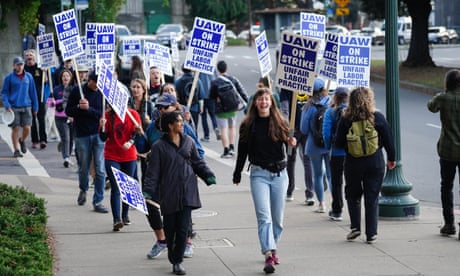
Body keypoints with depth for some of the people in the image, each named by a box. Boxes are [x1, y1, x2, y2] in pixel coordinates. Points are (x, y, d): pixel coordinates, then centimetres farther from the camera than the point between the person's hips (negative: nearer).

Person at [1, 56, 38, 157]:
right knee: (15, 128, -1)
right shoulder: (9, 77, 0)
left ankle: (22, 140, 28)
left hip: (26, 106, 2)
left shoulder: (29, 77, 6)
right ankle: (16, 150, 10)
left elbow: (32, 92, 11)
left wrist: (35, 107, 10)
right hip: (14, 107, -2)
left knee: (27, 128, -4)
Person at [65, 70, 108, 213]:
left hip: (99, 134, -1)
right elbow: (68, 111, 3)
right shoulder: (77, 91, 0)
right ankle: (83, 190, 41)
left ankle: (98, 201, 1)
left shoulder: (103, 93, -2)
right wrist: (79, 107, -16)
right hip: (82, 135, 1)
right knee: (83, 168, 12)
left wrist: (89, 109, -18)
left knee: (100, 170, -5)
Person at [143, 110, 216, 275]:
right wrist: (148, 191, -11)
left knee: (183, 228, -4)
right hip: (168, 193, -2)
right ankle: (172, 254, 30)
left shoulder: (188, 141, 8)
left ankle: (178, 261, 5)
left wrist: (208, 176, 5)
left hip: (187, 193, 2)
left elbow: (198, 163, 18)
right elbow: (153, 172, -3)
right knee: (170, 229, 6)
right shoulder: (159, 146, -3)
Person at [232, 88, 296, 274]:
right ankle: (269, 255, -20)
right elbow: (242, 151, 7)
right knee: (264, 216, -13)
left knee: (277, 217, 9)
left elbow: (288, 140, -2)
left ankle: (272, 248, 28)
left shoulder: (280, 123, 3)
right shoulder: (248, 125, 1)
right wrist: (237, 174, 11)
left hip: (279, 173, 2)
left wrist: (292, 143, -25)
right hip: (259, 173, -2)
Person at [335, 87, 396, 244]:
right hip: (375, 162, 0)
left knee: (353, 195, 17)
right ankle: (371, 234, 5)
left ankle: (355, 227, 4)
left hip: (353, 163, 0)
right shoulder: (378, 118, -6)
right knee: (372, 198, 7)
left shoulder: (346, 120, -6)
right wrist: (391, 158, 13)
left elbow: (339, 143, -2)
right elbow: (388, 140, 0)